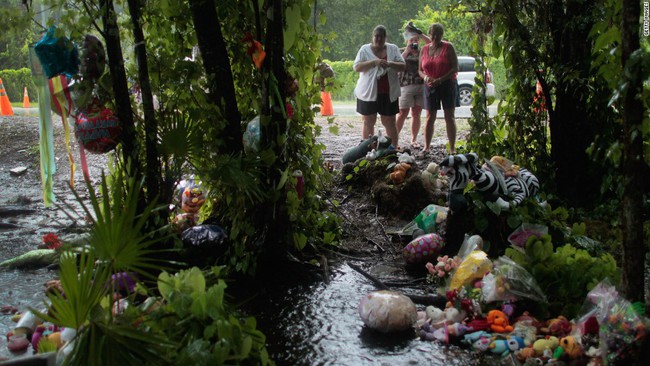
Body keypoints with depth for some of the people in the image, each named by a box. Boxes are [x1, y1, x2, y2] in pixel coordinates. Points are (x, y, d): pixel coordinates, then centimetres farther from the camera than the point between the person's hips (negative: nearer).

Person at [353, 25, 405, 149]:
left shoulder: (393, 49, 7)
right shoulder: (365, 49, 3)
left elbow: (402, 66, 2)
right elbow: (357, 67, -8)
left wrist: (390, 64, -18)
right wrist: (374, 62, -21)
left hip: (388, 93, 1)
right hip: (368, 92, -1)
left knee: (389, 122, 4)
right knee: (368, 122, 4)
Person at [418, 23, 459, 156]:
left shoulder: (448, 47, -3)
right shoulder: (424, 49, 8)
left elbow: (455, 68, -8)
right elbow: (420, 70, 11)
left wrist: (440, 80, -18)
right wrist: (426, 77, -12)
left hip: (447, 84, -3)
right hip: (430, 86, 3)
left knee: (450, 117, -2)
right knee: (430, 117, 4)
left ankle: (452, 149, 0)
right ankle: (426, 147, 9)